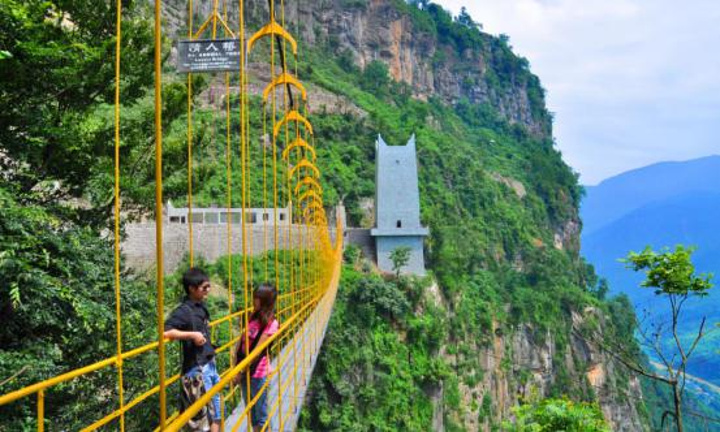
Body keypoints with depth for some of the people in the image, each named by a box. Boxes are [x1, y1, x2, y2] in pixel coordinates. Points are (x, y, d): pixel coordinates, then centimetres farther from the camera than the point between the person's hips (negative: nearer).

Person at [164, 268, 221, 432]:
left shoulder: (201, 306, 8)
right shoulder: (184, 311, -16)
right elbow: (165, 332, -28)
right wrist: (192, 335, -25)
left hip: (210, 364, 8)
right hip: (197, 368, -8)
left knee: (216, 413, 15)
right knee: (203, 415, -2)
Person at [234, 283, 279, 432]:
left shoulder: (271, 323, -16)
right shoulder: (253, 317, 4)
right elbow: (242, 342, 4)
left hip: (258, 372, -6)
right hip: (245, 369, 6)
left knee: (260, 411, 7)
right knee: (250, 409, 19)